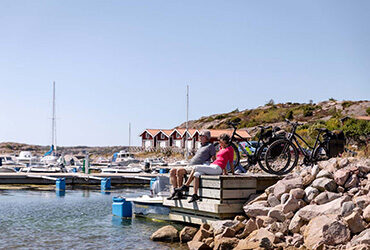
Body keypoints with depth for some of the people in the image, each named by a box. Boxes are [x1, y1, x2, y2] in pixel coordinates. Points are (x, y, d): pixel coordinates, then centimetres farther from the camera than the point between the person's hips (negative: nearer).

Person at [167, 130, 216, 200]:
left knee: (179, 171, -29)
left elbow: (214, 158, -1)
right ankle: (175, 191, -11)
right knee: (172, 171, -5)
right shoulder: (201, 147, 28)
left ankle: (179, 193, -23)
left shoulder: (210, 146, 3)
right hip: (189, 167, 9)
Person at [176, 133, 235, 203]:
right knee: (196, 174, -19)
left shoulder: (230, 149, 2)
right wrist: (225, 171, 30)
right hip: (212, 167, 8)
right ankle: (195, 195, -25)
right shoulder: (221, 149, 26)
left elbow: (231, 161, 3)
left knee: (196, 168, -17)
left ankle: (186, 186, -8)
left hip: (217, 169, -8)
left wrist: (233, 173, 6)